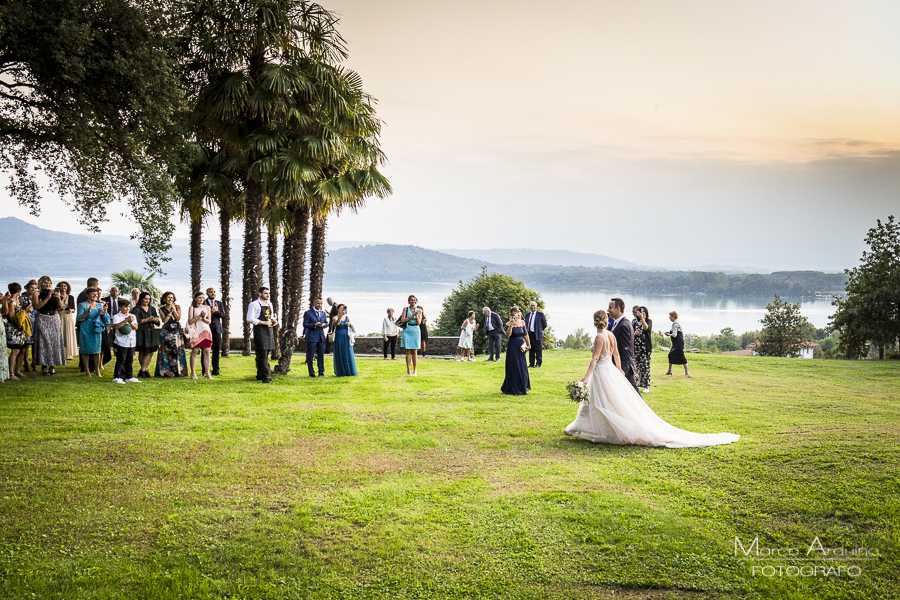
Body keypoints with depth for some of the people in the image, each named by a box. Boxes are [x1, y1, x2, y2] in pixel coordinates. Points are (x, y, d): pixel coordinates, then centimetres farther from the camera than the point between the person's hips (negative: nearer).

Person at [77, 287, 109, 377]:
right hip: (86, 330, -4)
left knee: (97, 350, 5)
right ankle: (86, 370, 9)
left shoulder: (100, 305, 11)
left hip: (97, 330, 4)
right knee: (86, 350, 0)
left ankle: (97, 370, 12)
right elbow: (79, 318, -10)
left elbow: (105, 319, 16)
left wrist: (104, 312, -5)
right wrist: (87, 313, -25)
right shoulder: (82, 305, -3)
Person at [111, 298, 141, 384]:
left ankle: (129, 377, 20)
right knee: (121, 361, -3)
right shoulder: (116, 316, -4)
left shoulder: (132, 316, 12)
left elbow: (136, 327, 3)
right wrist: (126, 320, -20)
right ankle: (116, 377, 4)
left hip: (132, 343, 5)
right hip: (121, 343, -5)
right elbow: (116, 326, -20)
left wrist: (131, 322, -15)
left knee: (130, 361, 12)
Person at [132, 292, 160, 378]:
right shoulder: (136, 309, 2)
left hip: (151, 332, 4)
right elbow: (136, 321, -11)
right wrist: (147, 319, -15)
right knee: (141, 352, -1)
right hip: (141, 332, -4)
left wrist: (155, 320, -10)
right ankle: (144, 370, 6)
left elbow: (158, 322, 13)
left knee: (150, 352, -4)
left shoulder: (152, 309, 16)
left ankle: (142, 370, 2)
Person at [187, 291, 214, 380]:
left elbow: (209, 321, 10)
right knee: (194, 351, -4)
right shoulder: (192, 308, 6)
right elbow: (190, 321, -2)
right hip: (196, 332, -3)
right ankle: (193, 373, 2)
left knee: (207, 352, -3)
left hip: (206, 331, 3)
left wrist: (204, 318, -9)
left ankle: (207, 373, -2)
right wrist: (199, 316, -11)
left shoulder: (207, 307, 15)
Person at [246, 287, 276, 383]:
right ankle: (264, 377, -14)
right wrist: (264, 323, -18)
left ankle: (260, 375, 19)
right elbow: (250, 318, -14)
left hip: (268, 331, 8)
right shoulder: (254, 304, -7)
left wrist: (273, 321, 5)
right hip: (259, 331, -8)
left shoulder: (269, 304, 17)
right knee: (262, 355, -12)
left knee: (265, 354, 10)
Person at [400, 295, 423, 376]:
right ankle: (408, 371, 3)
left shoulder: (419, 310, 8)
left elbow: (418, 322, 1)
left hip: (415, 331, 1)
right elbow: (402, 320, -5)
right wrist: (412, 316, -11)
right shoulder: (406, 309, 6)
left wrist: (416, 316, -16)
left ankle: (415, 371, 3)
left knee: (414, 352, 0)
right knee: (408, 352, -1)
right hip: (407, 330, 0)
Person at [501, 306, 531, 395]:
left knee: (522, 367, 10)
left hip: (521, 347, 5)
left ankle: (522, 387, 22)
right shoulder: (509, 323, -8)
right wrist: (511, 325, -30)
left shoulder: (522, 322, 5)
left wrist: (528, 344, 10)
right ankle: (514, 389, 5)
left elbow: (525, 334, 14)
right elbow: (508, 335, -23)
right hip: (512, 347, -5)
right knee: (514, 368, -3)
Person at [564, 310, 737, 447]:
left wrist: (586, 377, -23)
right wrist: (619, 372, 25)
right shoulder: (611, 335, 7)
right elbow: (616, 355, 15)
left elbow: (595, 359, -22)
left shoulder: (599, 337, -17)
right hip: (612, 371, 9)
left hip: (601, 373, -9)